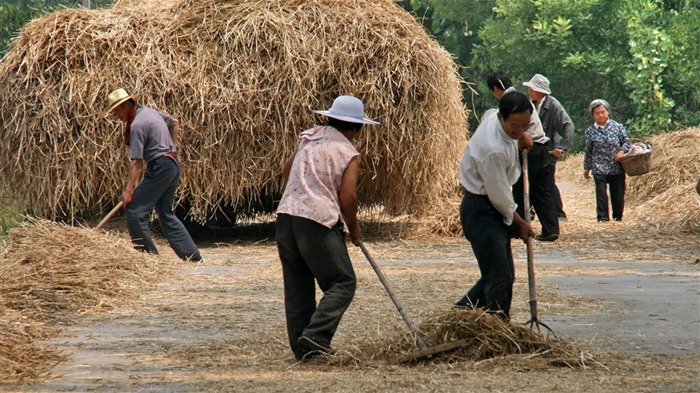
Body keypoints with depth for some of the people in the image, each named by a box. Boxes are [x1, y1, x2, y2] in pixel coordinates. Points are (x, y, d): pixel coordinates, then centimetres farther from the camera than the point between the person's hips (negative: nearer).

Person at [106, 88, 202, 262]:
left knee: (134, 209, -7)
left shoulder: (137, 125, -16)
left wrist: (129, 190, -22)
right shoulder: (149, 111, 11)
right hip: (173, 164, 10)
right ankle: (192, 255, 12)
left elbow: (136, 162, -21)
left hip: (160, 166, -10)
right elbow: (174, 123, 26)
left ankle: (149, 254, -7)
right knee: (166, 214, 14)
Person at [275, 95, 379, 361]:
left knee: (297, 286, 11)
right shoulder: (348, 153, -2)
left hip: (286, 216, 7)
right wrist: (353, 228, 6)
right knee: (342, 283, -1)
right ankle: (315, 336, -16)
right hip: (317, 221, -7)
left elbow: (286, 172, 23)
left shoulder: (309, 138, 15)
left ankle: (302, 347, 12)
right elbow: (348, 196, -9)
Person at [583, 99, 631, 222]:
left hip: (617, 168, 1)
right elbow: (588, 151, 10)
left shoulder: (618, 127, 3)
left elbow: (626, 142, 8)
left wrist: (622, 151, -12)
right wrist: (587, 168, 13)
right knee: (601, 192, -8)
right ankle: (603, 217, -3)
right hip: (599, 169, -1)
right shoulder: (590, 132, 3)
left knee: (618, 193, 6)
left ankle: (617, 216, 20)